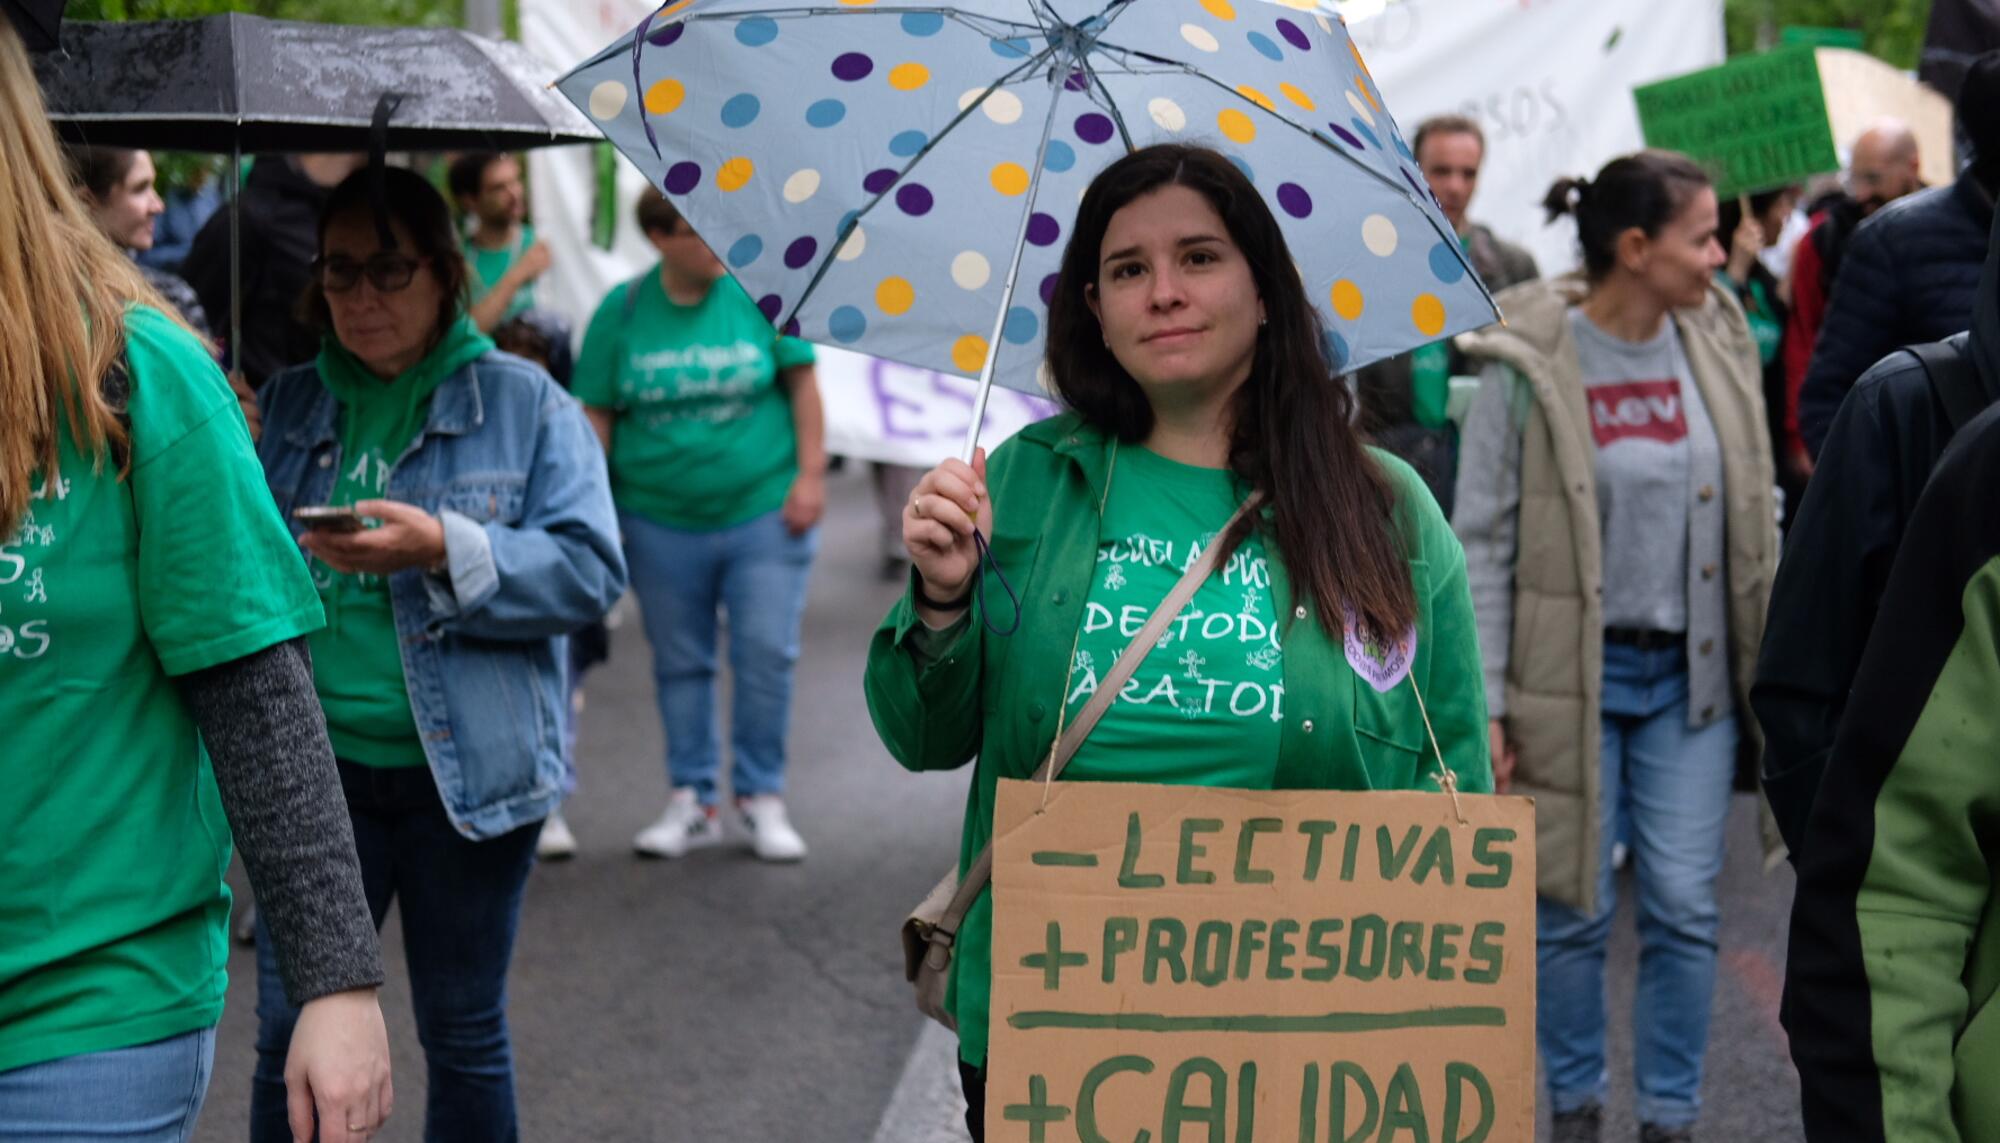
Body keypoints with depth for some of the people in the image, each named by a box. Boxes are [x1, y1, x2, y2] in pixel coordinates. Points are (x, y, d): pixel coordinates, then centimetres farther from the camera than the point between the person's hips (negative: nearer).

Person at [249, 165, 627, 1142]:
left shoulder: (524, 403, 1)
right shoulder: (287, 405, 9)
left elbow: (589, 570, -10)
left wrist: (446, 549, -22)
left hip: (465, 772, -2)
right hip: (317, 765, 2)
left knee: (464, 1036, 11)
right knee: (289, 1038, 2)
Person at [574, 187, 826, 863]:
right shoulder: (622, 311, 0)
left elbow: (801, 383, 3)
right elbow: (597, 416, 3)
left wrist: (811, 474, -3)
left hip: (764, 511, -1)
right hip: (660, 521, 1)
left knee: (767, 655, -2)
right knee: (679, 664, 9)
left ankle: (761, 797, 12)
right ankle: (692, 801, 21)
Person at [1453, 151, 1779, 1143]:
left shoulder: (1718, 344, 2)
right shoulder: (1526, 368, -11)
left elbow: (1755, 514, 11)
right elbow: (1482, 543, -8)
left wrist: (1772, 659, 9)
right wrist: (1483, 706, -11)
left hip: (1692, 673, 3)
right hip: (1571, 677, -3)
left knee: (1683, 907, 5)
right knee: (1573, 909, 7)